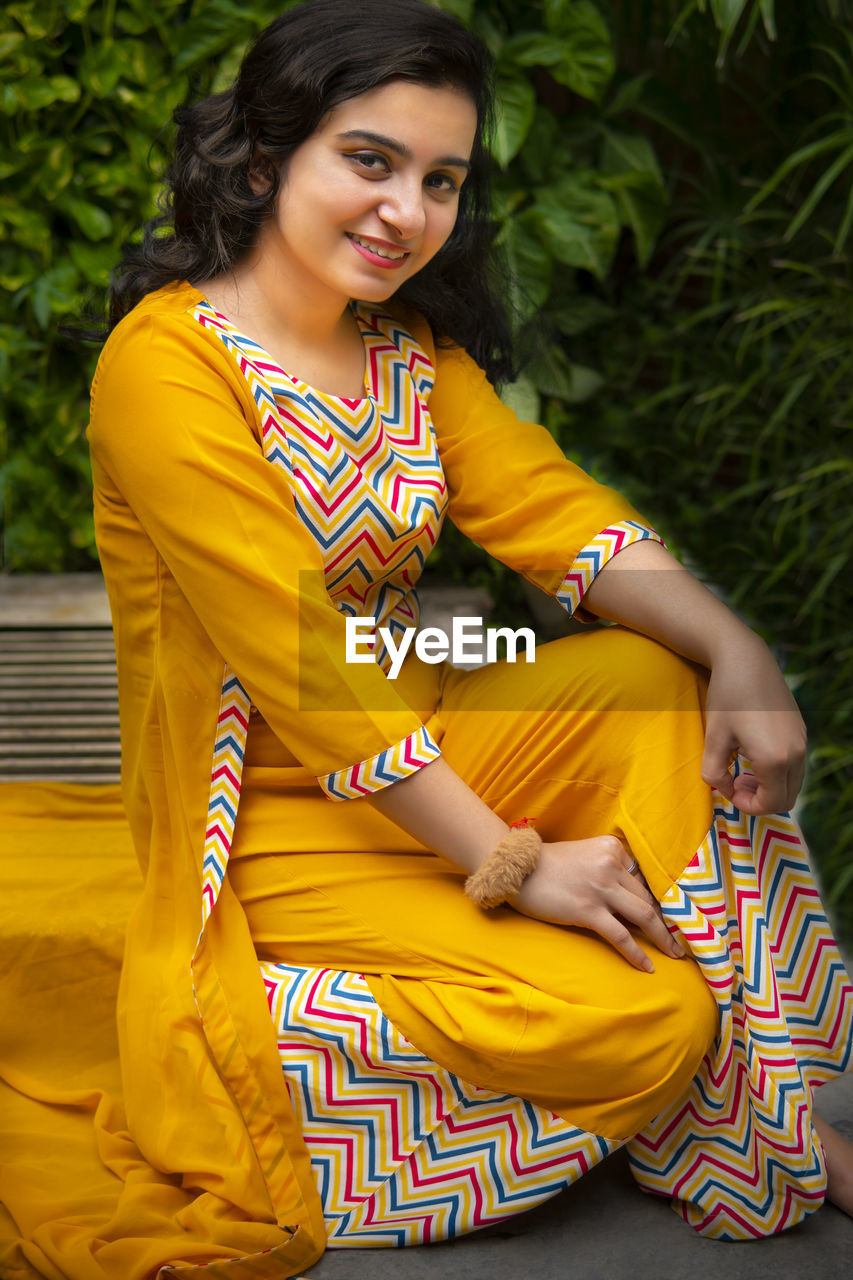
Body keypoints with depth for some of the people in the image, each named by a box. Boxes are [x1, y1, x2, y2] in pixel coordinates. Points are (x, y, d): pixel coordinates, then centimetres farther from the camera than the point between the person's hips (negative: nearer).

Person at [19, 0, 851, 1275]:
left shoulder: (414, 344, 7)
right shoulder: (166, 364, -19)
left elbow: (547, 505, -3)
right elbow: (295, 661, -23)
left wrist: (737, 651, -20)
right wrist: (511, 863, -23)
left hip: (419, 747, 8)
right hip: (272, 812, -8)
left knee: (661, 680, -14)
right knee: (637, 1021, -19)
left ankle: (746, 1114, -10)